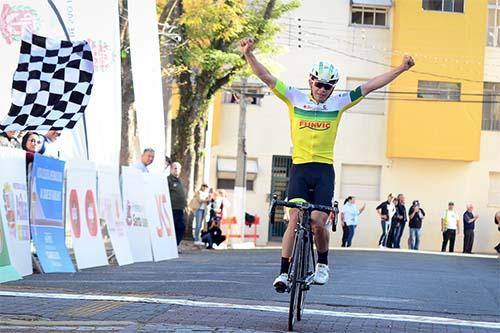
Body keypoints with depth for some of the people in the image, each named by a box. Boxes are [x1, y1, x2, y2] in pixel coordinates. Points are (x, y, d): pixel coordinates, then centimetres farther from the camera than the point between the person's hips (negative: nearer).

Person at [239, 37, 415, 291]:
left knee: (318, 222, -8)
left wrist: (401, 69, 6)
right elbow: (266, 77, 1)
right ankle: (284, 272, -7)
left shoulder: (339, 103, 8)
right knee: (295, 220, -11)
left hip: (324, 170, 1)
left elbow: (369, 86, 8)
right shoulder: (295, 98, 6)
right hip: (299, 168, 0)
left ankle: (322, 264, 18)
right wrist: (248, 54, -11)